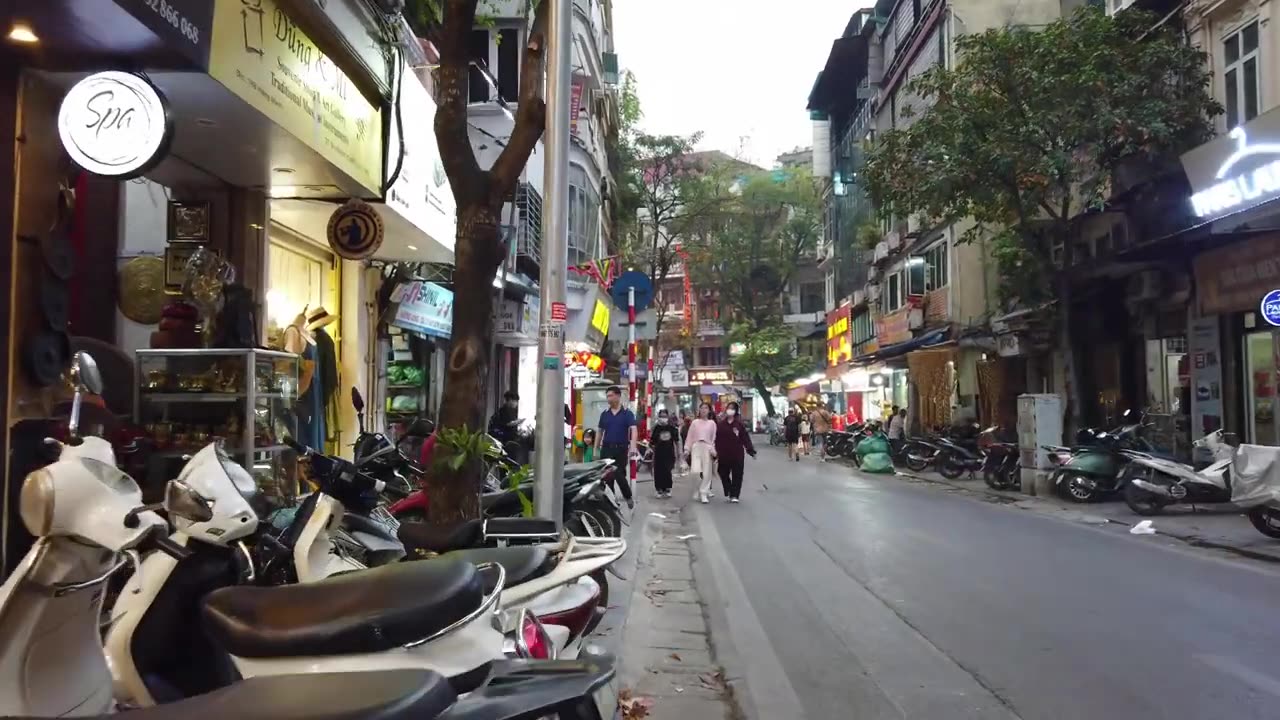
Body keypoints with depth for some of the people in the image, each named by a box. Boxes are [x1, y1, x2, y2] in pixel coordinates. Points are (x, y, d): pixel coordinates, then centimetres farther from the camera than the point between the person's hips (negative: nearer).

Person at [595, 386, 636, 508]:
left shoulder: (627, 413, -3)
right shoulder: (604, 414, 10)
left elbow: (633, 430, -14)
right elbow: (600, 432, 16)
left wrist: (633, 447, -29)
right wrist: (596, 448, 13)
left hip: (621, 449, -4)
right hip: (606, 449, 4)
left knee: (619, 475, -3)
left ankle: (628, 497, 19)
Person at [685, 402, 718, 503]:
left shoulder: (712, 423, 7)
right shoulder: (694, 423, 9)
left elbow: (714, 438, 6)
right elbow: (690, 437, 9)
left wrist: (713, 450, -3)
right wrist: (687, 449, 4)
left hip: (707, 448, 0)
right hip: (696, 447, 0)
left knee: (706, 472, -2)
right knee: (696, 471, -14)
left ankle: (703, 494, 8)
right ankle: (705, 490, 7)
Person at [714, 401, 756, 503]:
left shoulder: (739, 424, -3)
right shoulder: (721, 424, 2)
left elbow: (745, 438, -6)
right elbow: (717, 439, 2)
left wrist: (750, 450, -12)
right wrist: (716, 452, 1)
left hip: (737, 454, -2)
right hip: (724, 455, 2)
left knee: (737, 475, 1)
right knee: (724, 474, 8)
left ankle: (734, 495, 8)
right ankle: (729, 493, 23)